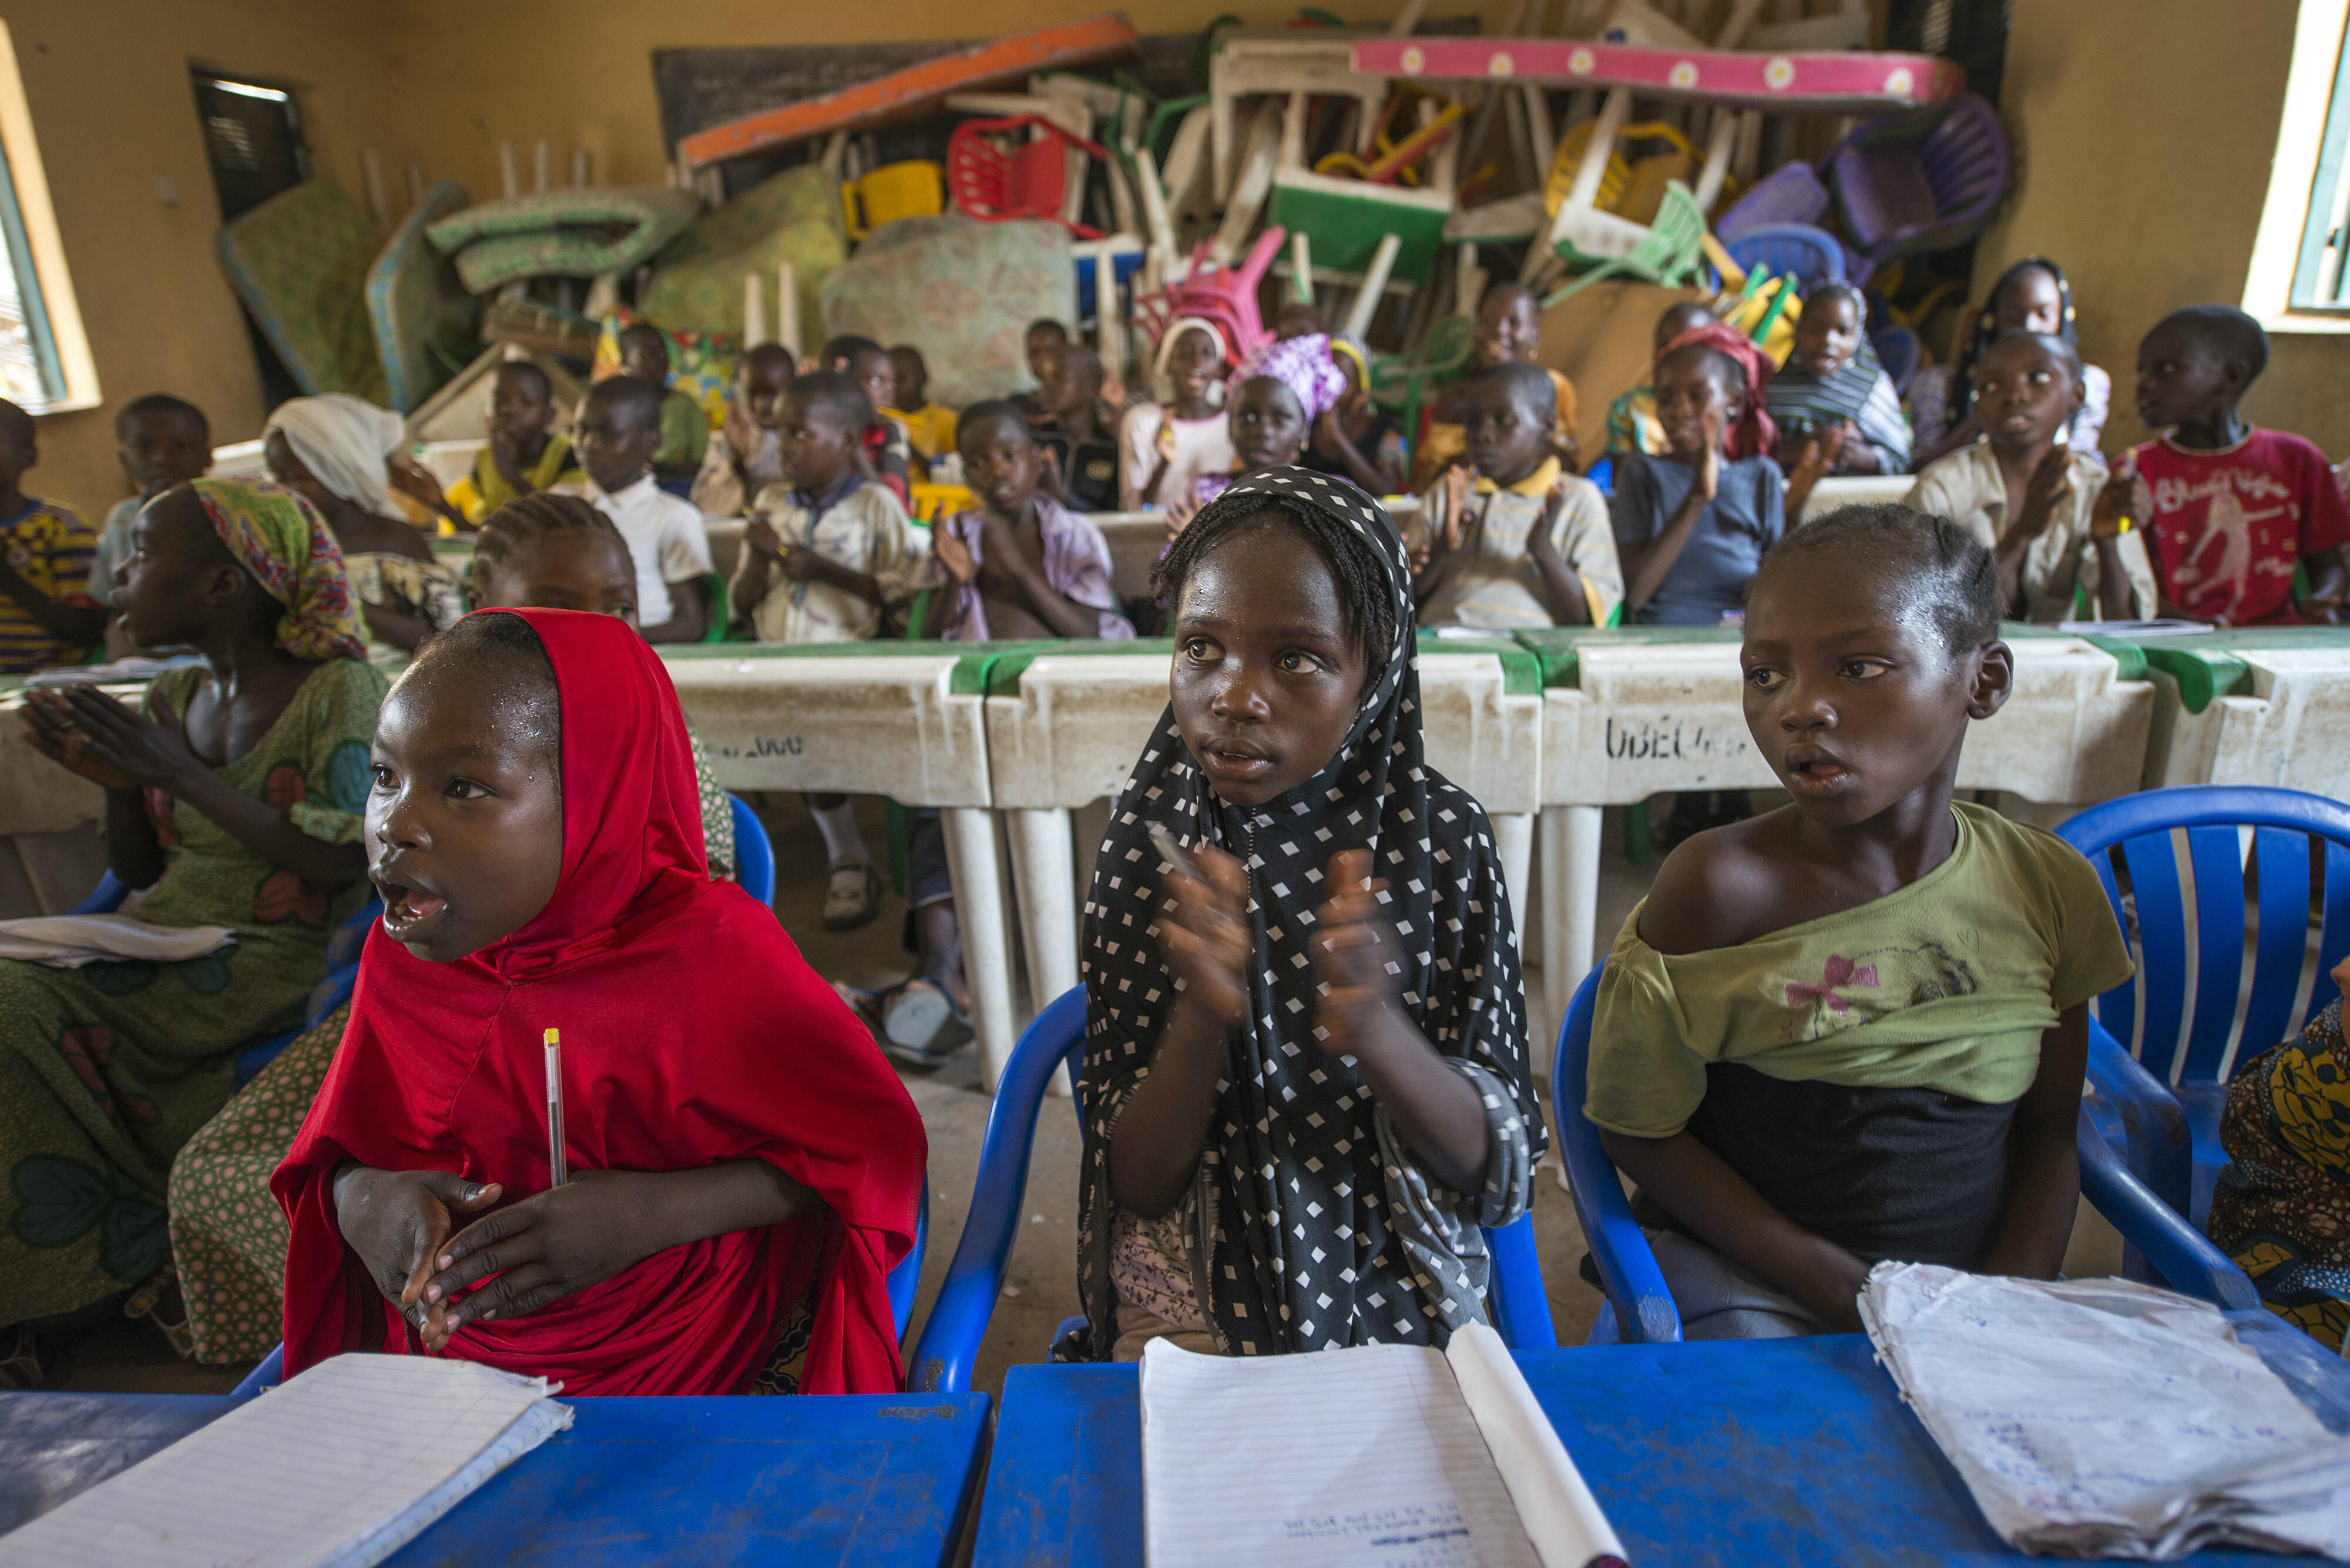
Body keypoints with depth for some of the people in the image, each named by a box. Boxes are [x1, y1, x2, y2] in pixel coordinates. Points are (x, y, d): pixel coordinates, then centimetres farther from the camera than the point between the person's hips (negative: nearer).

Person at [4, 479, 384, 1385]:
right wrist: (117, 781, 0)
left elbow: (343, 868, -17)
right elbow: (139, 875, 19)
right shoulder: (174, 698, 15)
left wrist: (182, 774, -17)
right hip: (154, 955, 7)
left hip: (263, 970, -7)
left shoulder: (339, 691, -7)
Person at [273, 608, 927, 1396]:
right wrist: (361, 1199, -14)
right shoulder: (401, 956, -2)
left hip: (701, 1365, -5)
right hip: (455, 1354, 6)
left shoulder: (710, 954, -19)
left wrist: (654, 1213, -23)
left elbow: (879, 1145, -12)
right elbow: (340, 1144, 13)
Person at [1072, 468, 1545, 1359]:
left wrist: (1377, 1030, -27)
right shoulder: (1151, 840, -9)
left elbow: (1502, 1169, -9)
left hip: (1402, 1301, 1)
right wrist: (1203, 1015, -27)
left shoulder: (1441, 840, -10)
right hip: (1192, 1312, 0)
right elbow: (1136, 1187, -9)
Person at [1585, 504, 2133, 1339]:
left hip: (1975, 1281, 4)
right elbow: (1642, 1130, -10)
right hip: (1754, 1287, -4)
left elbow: (2049, 1132, 9)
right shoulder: (1717, 886, -16)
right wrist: (1852, 1298, -13)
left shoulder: (2050, 887, -1)